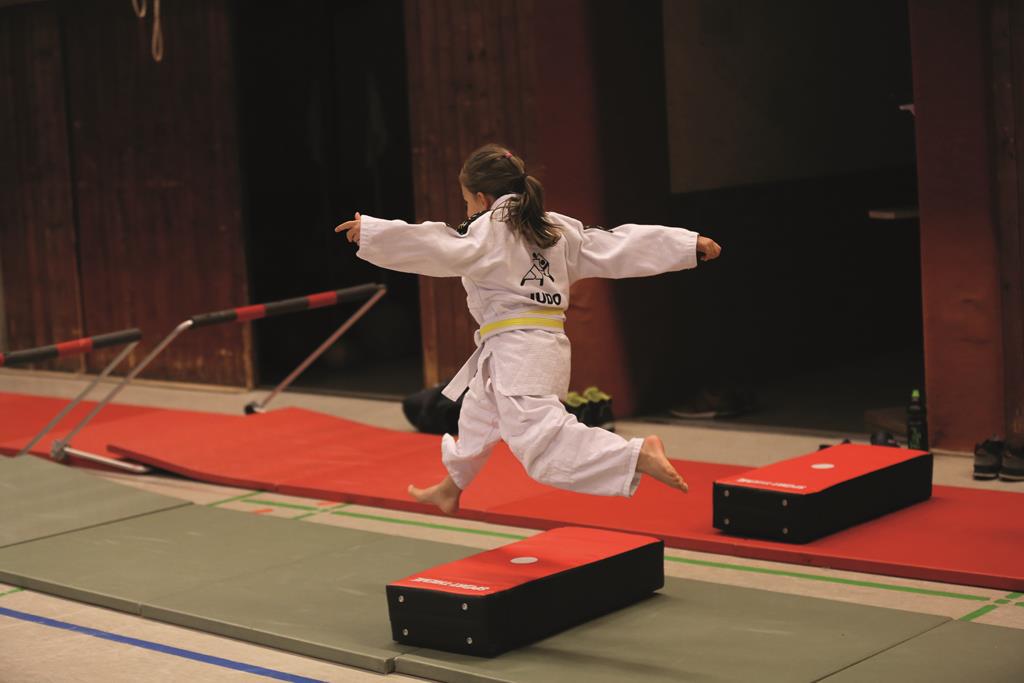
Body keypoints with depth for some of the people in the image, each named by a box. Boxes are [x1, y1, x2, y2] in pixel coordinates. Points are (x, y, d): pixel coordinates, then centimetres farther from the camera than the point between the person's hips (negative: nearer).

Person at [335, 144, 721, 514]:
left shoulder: (489, 232, -10)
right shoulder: (559, 229, 12)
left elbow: (434, 246, -21)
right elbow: (618, 244, 10)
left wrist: (369, 231, -20)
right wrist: (690, 243, 12)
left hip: (518, 354, -10)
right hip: (544, 346, 10)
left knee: (542, 446, -21)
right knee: (478, 417, 32)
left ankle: (640, 455, -35)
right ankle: (450, 490, 55)